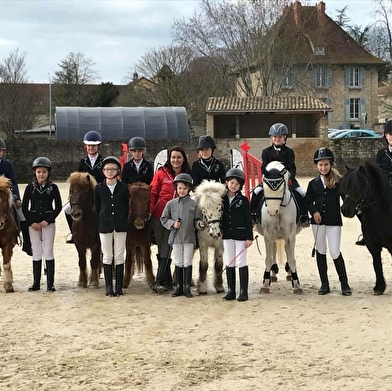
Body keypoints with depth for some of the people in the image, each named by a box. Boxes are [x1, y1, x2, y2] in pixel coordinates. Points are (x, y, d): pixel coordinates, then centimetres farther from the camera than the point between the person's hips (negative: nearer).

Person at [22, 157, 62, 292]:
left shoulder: (53, 187, -1)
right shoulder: (30, 187, 2)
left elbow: (58, 207, -2)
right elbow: (24, 207, 2)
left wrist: (48, 221, -12)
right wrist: (31, 222, -8)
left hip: (48, 223, -1)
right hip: (33, 223, 1)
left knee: (48, 252, -1)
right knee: (36, 253, 7)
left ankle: (50, 283, 4)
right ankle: (36, 283, 12)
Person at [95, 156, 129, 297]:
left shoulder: (123, 187, 0)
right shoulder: (99, 188, 0)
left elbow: (126, 206, 6)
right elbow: (97, 207, 7)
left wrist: (123, 221, 4)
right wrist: (103, 221, 5)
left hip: (120, 226, 0)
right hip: (105, 225, 0)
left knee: (119, 256, 3)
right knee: (107, 256, 4)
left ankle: (119, 287, 9)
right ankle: (108, 287, 10)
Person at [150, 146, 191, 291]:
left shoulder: (187, 176, 5)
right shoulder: (161, 173, 0)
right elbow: (153, 193, 0)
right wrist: (150, 210, -11)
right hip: (159, 215, 0)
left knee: (165, 249, -6)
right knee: (161, 248, 7)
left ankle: (160, 280, -4)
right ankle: (167, 281, 16)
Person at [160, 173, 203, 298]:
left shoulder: (193, 204, 0)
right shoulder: (171, 203, 2)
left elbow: (197, 220, 3)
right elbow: (163, 219, 6)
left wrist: (200, 224, -18)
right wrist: (172, 224, -10)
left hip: (189, 237, -1)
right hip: (176, 236, 1)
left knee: (187, 263, 3)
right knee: (178, 263, 8)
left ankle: (187, 288, 8)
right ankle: (179, 287, 16)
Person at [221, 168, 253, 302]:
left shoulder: (243, 200, -6)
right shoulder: (223, 199, 4)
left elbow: (248, 219, -6)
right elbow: (221, 217, 9)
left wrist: (249, 237, -10)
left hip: (240, 234, -4)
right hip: (227, 235, 4)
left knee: (241, 262, -1)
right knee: (229, 263, 8)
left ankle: (243, 292, 4)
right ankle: (231, 291, 15)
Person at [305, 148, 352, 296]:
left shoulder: (338, 181, -1)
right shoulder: (313, 183, 5)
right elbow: (308, 202, 6)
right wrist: (314, 211, -11)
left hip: (334, 221, -3)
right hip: (318, 221, 3)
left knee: (335, 252, -5)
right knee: (320, 251, 9)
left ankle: (344, 284, 8)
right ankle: (324, 284, 19)